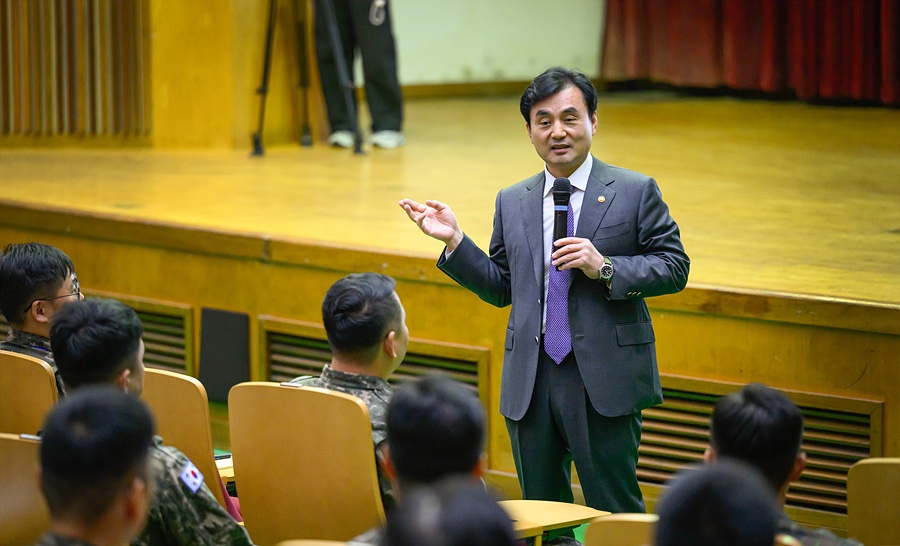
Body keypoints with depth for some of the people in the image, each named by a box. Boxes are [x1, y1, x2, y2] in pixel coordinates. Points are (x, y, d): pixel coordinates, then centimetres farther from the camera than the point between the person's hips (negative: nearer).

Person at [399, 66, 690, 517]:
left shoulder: (635, 192, 0)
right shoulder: (512, 203, 13)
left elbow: (674, 268, -3)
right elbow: (500, 288, 15)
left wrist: (605, 268, -15)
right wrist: (455, 242, 2)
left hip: (605, 380, -4)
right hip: (530, 382, 4)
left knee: (617, 515, -4)